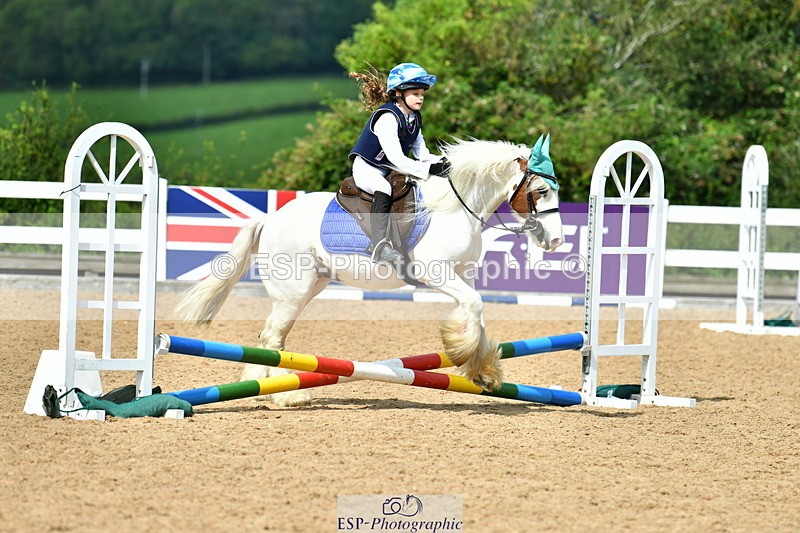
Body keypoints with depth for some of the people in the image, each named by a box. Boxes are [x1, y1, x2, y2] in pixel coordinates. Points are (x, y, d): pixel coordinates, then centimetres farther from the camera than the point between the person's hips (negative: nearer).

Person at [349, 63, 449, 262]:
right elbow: (395, 158, -31)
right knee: (383, 188, -39)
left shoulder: (415, 118, 5)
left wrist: (439, 162, -16)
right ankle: (381, 245, -50)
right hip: (367, 169, -9)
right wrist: (428, 169, -35)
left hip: (392, 171, 9)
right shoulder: (387, 117, -24)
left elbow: (421, 153, 5)